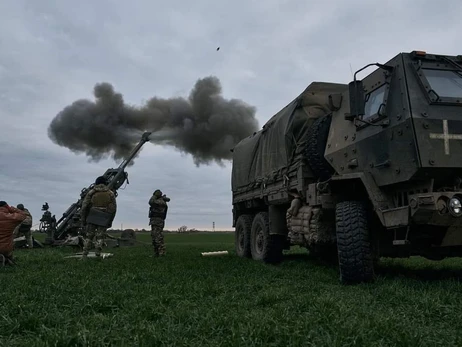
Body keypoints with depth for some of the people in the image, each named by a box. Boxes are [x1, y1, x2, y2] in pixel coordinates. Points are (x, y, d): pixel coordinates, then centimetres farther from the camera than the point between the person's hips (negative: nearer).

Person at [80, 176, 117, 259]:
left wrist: (83, 219, 10)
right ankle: (97, 254, -5)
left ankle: (84, 255, 6)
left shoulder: (91, 192, 7)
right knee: (100, 237, 4)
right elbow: (113, 209, 6)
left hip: (92, 218, 0)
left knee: (88, 236, 10)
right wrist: (110, 221, 14)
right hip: (104, 219, 0)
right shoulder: (110, 193, 8)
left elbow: (84, 207, 3)